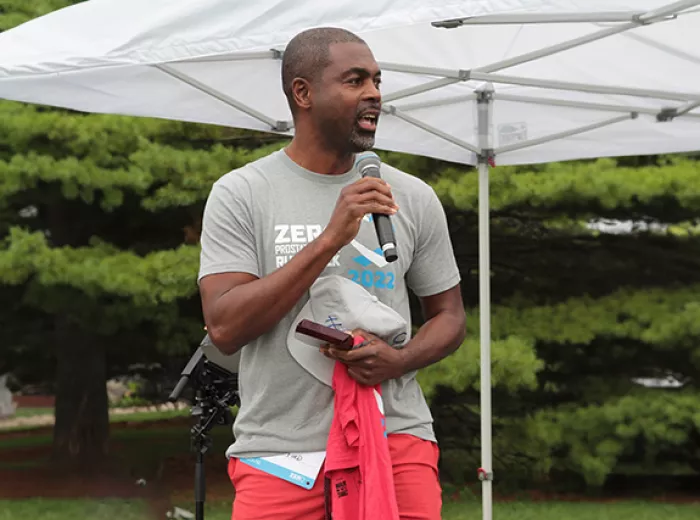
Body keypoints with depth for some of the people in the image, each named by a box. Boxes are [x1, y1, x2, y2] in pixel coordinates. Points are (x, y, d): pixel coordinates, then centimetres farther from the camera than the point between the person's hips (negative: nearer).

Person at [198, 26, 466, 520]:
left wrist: (398, 360, -9)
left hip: (395, 438, 2)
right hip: (279, 448, -2)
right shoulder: (240, 194, -2)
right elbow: (224, 327, -12)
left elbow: (449, 316, 14)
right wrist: (329, 240, -20)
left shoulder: (413, 198, 7)